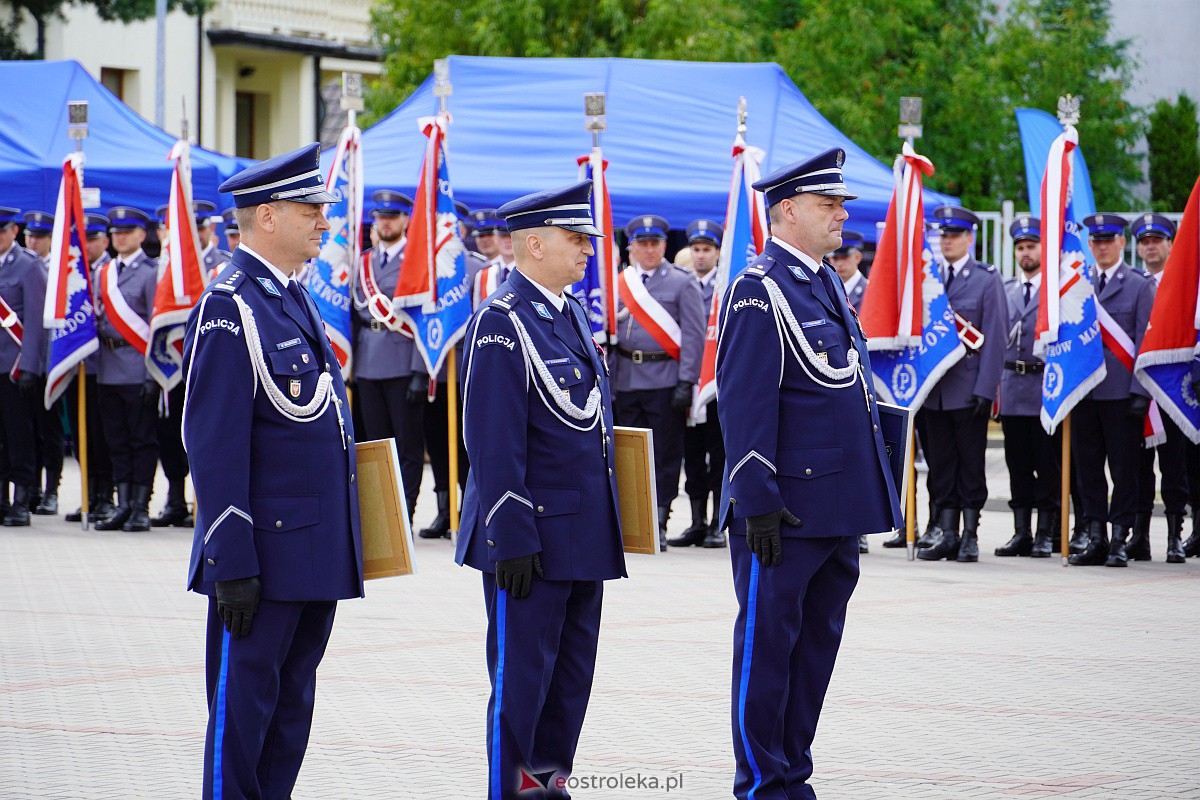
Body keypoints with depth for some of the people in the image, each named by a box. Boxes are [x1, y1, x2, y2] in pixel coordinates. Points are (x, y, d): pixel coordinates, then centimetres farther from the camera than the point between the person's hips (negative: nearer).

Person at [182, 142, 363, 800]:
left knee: (293, 703, 13)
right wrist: (233, 564, -20)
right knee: (243, 703, -2)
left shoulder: (295, 300, 15)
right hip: (268, 550, -9)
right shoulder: (228, 308, -14)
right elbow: (215, 449, -17)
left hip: (318, 551, 9)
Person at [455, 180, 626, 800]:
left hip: (584, 536, 9)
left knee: (572, 677, 13)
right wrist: (512, 539, -20)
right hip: (533, 538, -9)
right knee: (521, 678, -2)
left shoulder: (571, 313, 13)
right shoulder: (502, 322, -15)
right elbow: (494, 445, -18)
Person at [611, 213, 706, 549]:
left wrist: (686, 383, -11)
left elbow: (693, 336, -4)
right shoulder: (620, 283, 11)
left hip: (665, 381, -4)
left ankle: (658, 526, 3)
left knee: (665, 456, -1)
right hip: (627, 381, 4)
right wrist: (607, 381, 9)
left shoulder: (682, 283, -1)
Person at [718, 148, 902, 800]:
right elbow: (746, 405, -16)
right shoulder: (759, 290, -12)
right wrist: (758, 503, -19)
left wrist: (868, 495, 19)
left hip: (837, 506, 9)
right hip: (785, 510, -9)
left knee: (817, 643, 12)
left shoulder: (826, 283, 15)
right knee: (767, 641, 0)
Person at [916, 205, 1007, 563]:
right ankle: (947, 535, 10)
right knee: (941, 463, 6)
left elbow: (994, 338, -6)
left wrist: (985, 389, -13)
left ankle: (970, 536, 7)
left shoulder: (987, 280, -1)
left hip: (969, 389, -4)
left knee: (970, 463, 1)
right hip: (934, 387, 4)